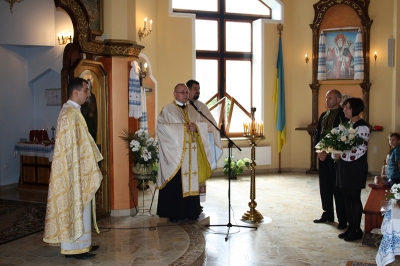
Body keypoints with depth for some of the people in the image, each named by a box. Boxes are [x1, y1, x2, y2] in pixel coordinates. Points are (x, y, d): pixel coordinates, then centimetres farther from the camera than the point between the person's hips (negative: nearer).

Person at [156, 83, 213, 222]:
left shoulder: (193, 110, 17)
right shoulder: (167, 110, 0)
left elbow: (204, 125, 12)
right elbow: (162, 126, -14)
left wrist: (196, 127, -10)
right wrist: (182, 128, -15)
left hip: (192, 154, 5)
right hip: (175, 154, -5)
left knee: (191, 182, 5)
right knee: (175, 184, -5)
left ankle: (190, 212, 13)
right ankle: (174, 214, 3)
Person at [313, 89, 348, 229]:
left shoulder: (343, 115, -9)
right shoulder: (323, 115, 14)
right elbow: (317, 134, 12)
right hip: (323, 155, 7)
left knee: (338, 187, -1)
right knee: (325, 186, 12)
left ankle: (342, 219, 8)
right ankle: (328, 214, 26)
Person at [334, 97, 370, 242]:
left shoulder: (362, 127, -15)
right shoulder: (347, 124, 11)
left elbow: (360, 151, -20)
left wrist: (341, 155, -20)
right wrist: (335, 151, -6)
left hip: (355, 168, -8)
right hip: (345, 166, 8)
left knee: (354, 198, 0)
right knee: (347, 197, 12)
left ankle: (357, 230, 11)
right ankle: (350, 227, 21)